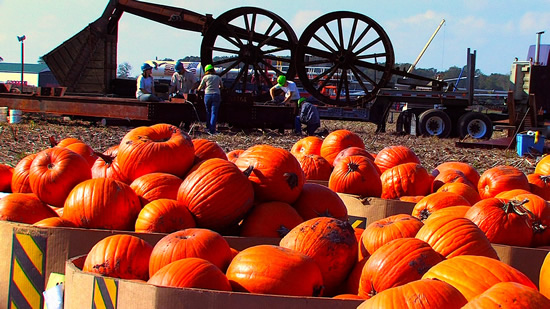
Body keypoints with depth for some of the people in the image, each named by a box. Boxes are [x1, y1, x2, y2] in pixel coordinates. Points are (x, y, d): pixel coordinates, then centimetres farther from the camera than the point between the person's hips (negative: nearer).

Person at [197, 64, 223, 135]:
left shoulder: (205, 77, 5)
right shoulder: (218, 77, 12)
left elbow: (200, 88, 9)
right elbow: (221, 86, 28)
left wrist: (198, 89, 32)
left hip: (207, 95, 0)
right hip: (216, 95, 0)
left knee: (208, 112, 16)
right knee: (214, 113, -2)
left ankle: (208, 128, 21)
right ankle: (212, 130, -9)